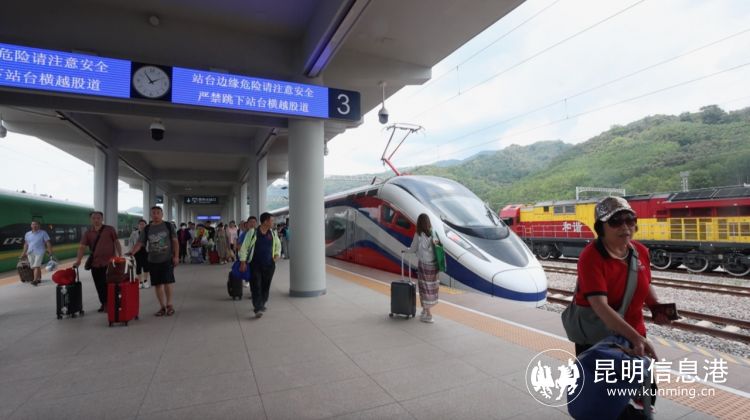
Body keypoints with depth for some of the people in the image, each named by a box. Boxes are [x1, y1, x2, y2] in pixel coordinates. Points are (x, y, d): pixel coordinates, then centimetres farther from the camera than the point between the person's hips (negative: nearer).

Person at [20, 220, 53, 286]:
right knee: (33, 267, 8)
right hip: (30, 253, 5)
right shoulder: (27, 234, 11)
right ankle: (39, 279, 20)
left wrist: (50, 252, -8)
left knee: (36, 266, -14)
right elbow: (26, 244, 19)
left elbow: (48, 243, -3)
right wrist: (24, 253, 16)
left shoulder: (43, 233, -2)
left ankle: (35, 280, -18)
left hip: (39, 252, -5)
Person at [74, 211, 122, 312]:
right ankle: (104, 303, 26)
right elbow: (82, 247, -2)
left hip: (110, 262, -3)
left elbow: (117, 243, 2)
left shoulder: (110, 229, -1)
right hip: (95, 263, 3)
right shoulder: (88, 233, 5)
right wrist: (78, 261, -14)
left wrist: (120, 257, -3)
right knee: (99, 285, 11)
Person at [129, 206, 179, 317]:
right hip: (153, 261, 3)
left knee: (168, 281, -8)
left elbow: (175, 241, 1)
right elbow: (139, 243, 2)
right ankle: (162, 307, 19)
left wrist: (176, 256, -6)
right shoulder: (147, 229, 7)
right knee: (157, 284, 7)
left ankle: (169, 305, 9)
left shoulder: (168, 226, 2)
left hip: (167, 259, -3)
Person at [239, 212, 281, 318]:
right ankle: (258, 309, -10)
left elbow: (278, 245, 21)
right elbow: (244, 247, -2)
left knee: (265, 286, 10)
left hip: (269, 265, 4)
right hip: (255, 265, -4)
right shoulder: (252, 232, -6)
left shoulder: (273, 233, 6)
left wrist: (277, 254, 3)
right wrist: (243, 262, -6)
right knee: (256, 286, -9)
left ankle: (261, 305, 30)